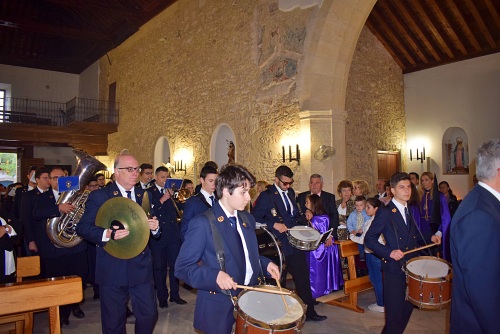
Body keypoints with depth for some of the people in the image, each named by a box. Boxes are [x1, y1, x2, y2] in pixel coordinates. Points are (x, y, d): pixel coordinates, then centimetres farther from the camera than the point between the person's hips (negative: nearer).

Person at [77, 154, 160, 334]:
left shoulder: (145, 195, 9)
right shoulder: (99, 196, -4)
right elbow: (82, 228, -7)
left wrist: (155, 227, -10)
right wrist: (107, 234, -24)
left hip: (141, 267, 3)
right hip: (112, 270, -3)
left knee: (149, 315, 7)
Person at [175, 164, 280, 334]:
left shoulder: (247, 219, 6)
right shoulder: (203, 223, -17)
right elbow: (182, 267, -16)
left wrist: (266, 264, 0)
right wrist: (215, 276, -29)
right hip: (219, 307, -6)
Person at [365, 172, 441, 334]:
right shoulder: (384, 212, -12)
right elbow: (369, 239, -13)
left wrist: (430, 238, 4)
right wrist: (389, 252, -24)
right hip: (394, 270, -7)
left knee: (407, 308, 16)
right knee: (394, 313, 1)